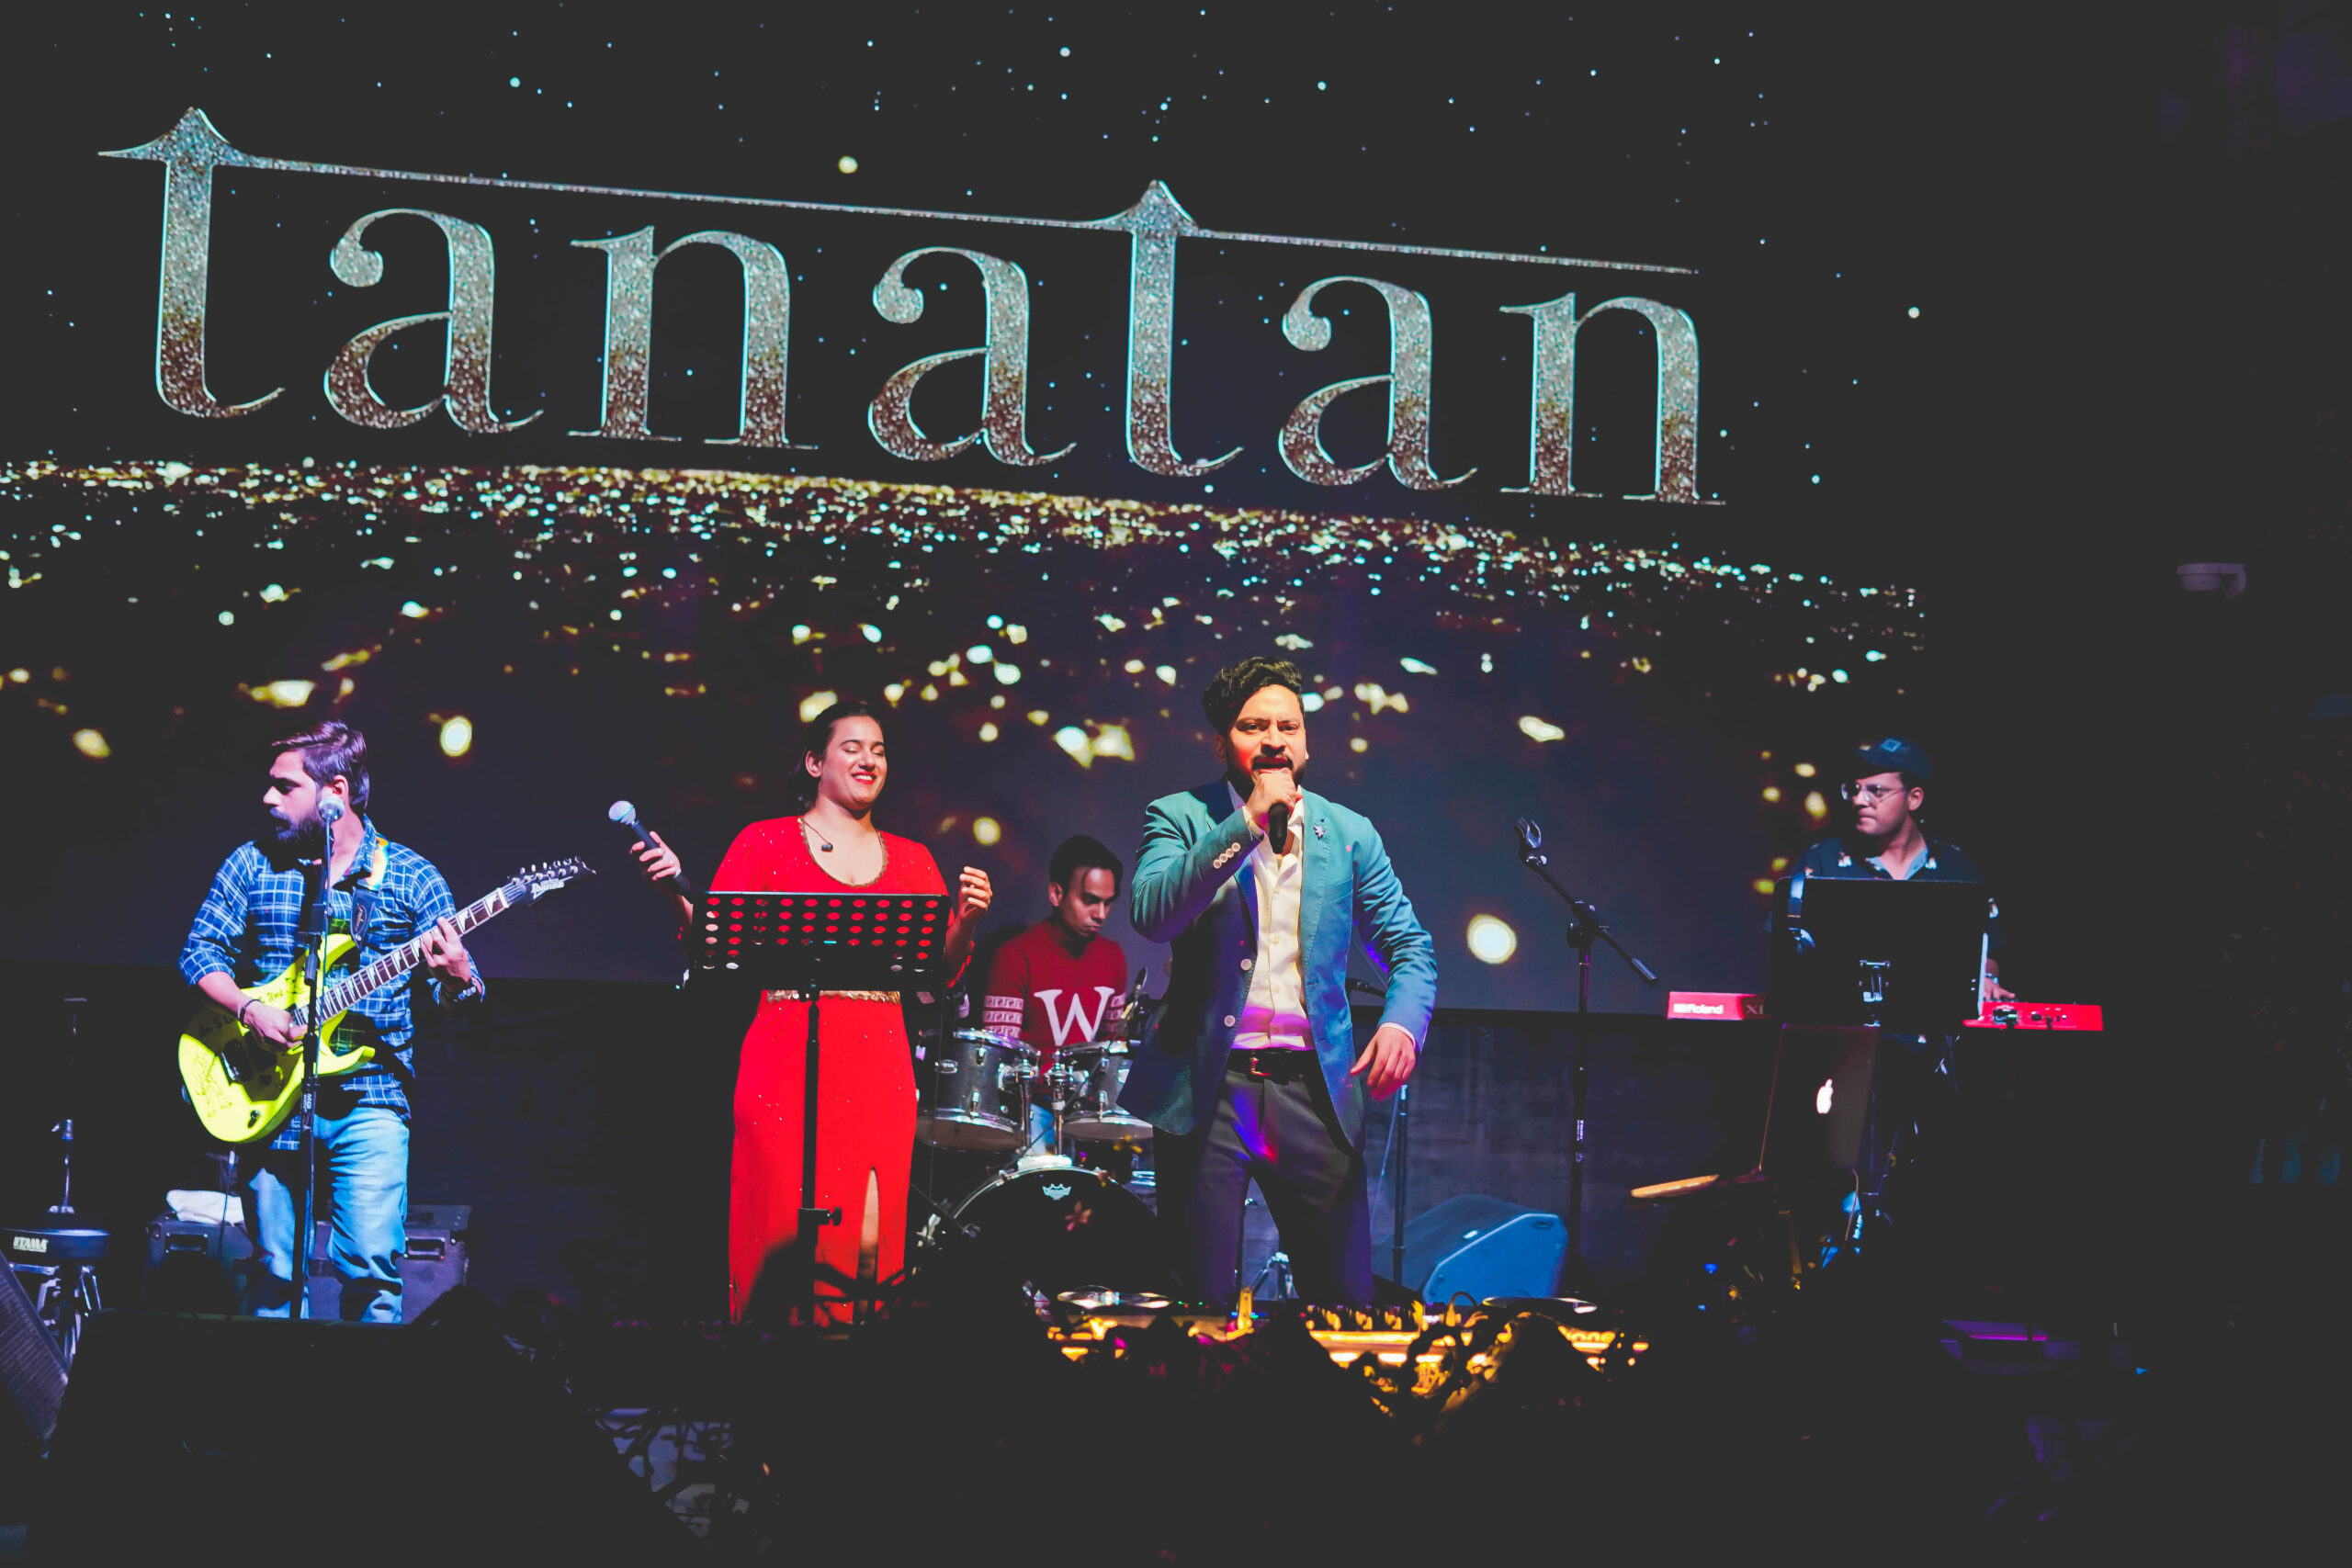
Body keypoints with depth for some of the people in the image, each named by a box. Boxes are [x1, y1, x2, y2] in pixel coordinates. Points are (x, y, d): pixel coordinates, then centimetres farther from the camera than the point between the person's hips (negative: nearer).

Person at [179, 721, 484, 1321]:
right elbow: (200, 952, 8)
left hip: (369, 1099, -2)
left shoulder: (412, 877, 3)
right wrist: (249, 1009, -10)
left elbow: (460, 998, 3)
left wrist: (458, 981, -21)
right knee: (275, 1270, 4)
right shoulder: (252, 864, 8)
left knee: (371, 1268, -11)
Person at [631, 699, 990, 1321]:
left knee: (871, 1243, -3)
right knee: (787, 1234, -9)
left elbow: (941, 973, 12)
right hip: (789, 1059, -3)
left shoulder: (911, 861, 16)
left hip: (879, 1066, 3)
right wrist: (675, 892, -17)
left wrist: (967, 920, -5)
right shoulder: (766, 843, 7)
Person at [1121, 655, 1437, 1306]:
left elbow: (1410, 947, 13)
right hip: (1207, 1088, -2)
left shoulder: (1349, 834, 12)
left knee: (1347, 1297, 1)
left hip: (1313, 1090, 2)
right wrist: (1248, 821, -17)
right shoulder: (1179, 818, 3)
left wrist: (1403, 1021, -8)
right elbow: (1151, 914, -15)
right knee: (1202, 1301, 0)